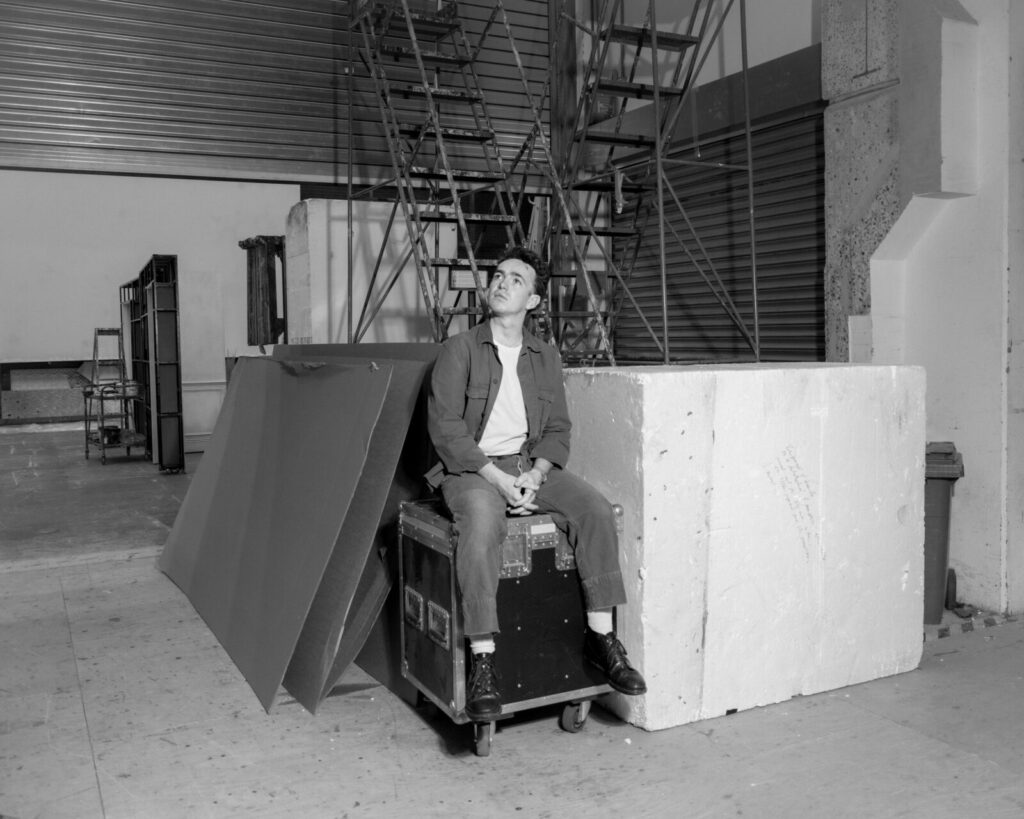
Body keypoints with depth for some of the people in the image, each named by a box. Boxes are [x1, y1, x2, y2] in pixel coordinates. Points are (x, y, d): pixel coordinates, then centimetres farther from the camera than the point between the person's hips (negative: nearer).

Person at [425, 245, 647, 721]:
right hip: (470, 467, -4)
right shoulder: (460, 349, 1)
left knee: (596, 509, -20)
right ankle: (481, 663, -32)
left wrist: (535, 474, -11)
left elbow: (557, 430, 10)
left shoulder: (546, 358, 14)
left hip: (530, 466, 4)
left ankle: (600, 636, -12)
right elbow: (445, 428, -7)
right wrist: (497, 478, -17)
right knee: (482, 522, -35)